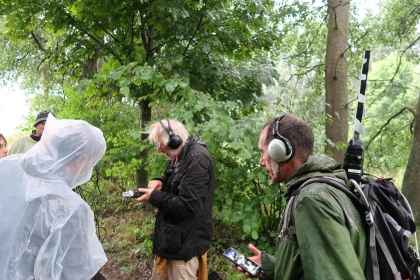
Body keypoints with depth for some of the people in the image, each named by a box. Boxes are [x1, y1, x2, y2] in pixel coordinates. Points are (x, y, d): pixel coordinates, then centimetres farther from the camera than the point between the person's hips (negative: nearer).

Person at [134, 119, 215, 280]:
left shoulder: (197, 159, -24)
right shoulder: (181, 156, 8)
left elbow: (187, 206, -29)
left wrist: (154, 196, -17)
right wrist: (160, 182, 0)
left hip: (185, 243, -10)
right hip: (171, 237, 10)